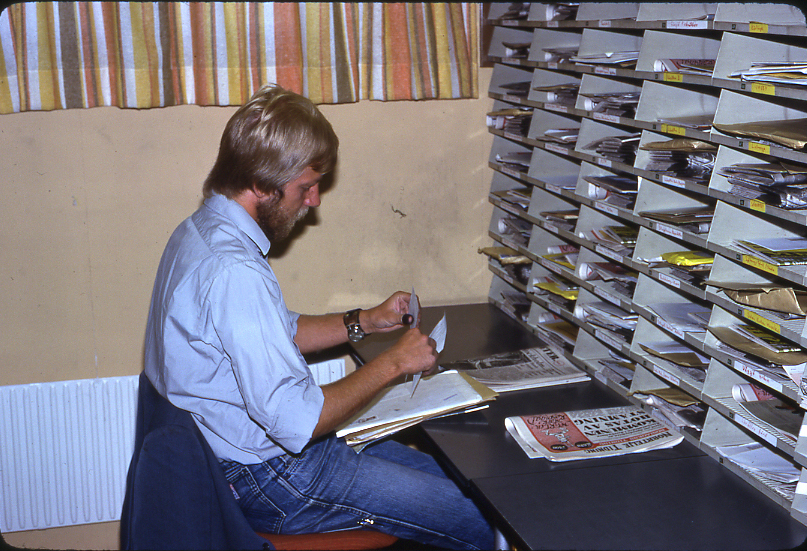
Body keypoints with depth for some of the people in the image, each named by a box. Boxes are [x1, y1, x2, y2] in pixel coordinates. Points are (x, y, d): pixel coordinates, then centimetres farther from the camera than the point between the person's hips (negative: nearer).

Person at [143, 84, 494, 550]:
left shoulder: (203, 230, 5)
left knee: (448, 475, 15)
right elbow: (295, 420, -30)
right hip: (269, 479, -10)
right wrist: (393, 363, -19)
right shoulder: (233, 272, -30)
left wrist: (364, 322, 7)